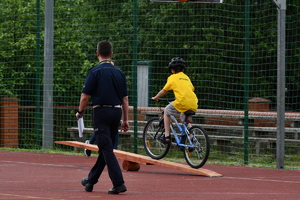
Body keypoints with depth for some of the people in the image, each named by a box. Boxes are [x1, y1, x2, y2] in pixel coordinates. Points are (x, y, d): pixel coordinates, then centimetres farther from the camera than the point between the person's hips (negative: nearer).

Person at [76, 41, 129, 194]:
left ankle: (118, 183, -17)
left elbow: (85, 96, -9)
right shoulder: (119, 72, 9)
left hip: (101, 112, -6)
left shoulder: (95, 71, -8)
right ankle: (91, 180, 28)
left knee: (106, 149, -7)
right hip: (116, 112, 6)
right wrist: (125, 120, 14)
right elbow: (125, 99, 10)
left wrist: (80, 112, 8)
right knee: (105, 148, 14)